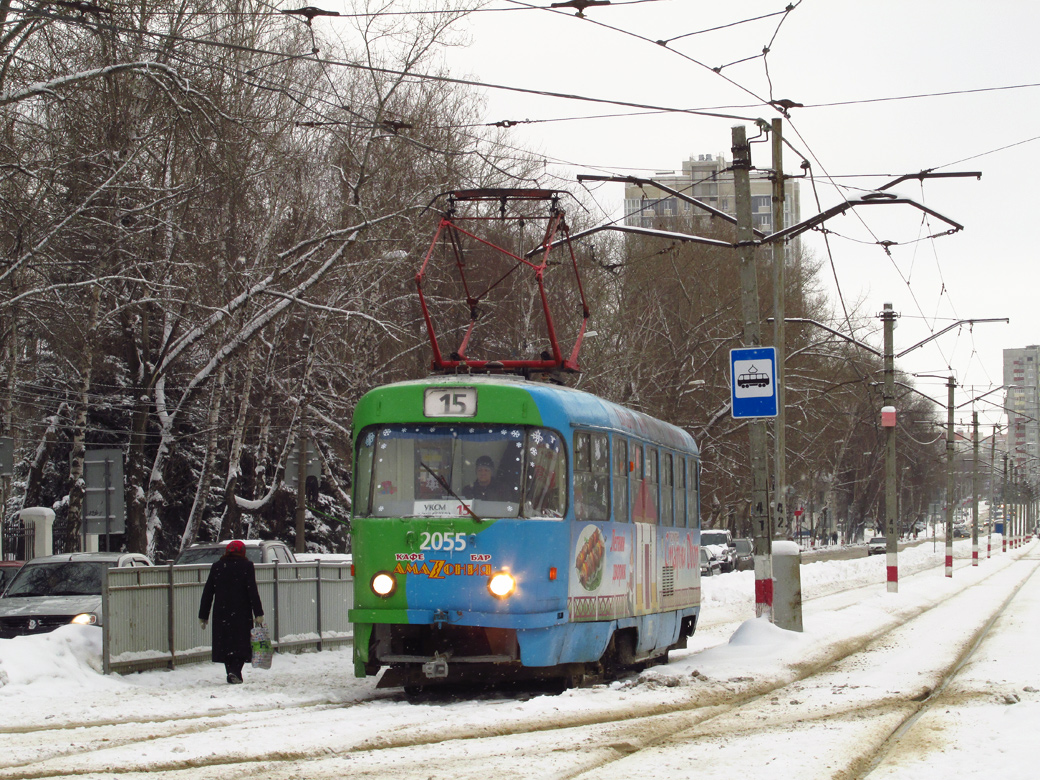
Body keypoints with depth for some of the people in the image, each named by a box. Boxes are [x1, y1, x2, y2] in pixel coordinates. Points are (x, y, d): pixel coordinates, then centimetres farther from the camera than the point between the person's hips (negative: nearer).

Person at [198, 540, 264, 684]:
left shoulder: (216, 567, 7)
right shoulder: (246, 566, -1)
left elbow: (207, 592, 7)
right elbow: (252, 591, -7)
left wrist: (203, 616, 12)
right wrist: (258, 613, -6)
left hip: (221, 613, 3)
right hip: (242, 613, -3)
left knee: (225, 644, 12)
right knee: (241, 643, 1)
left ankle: (232, 673, 11)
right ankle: (235, 671, -19)